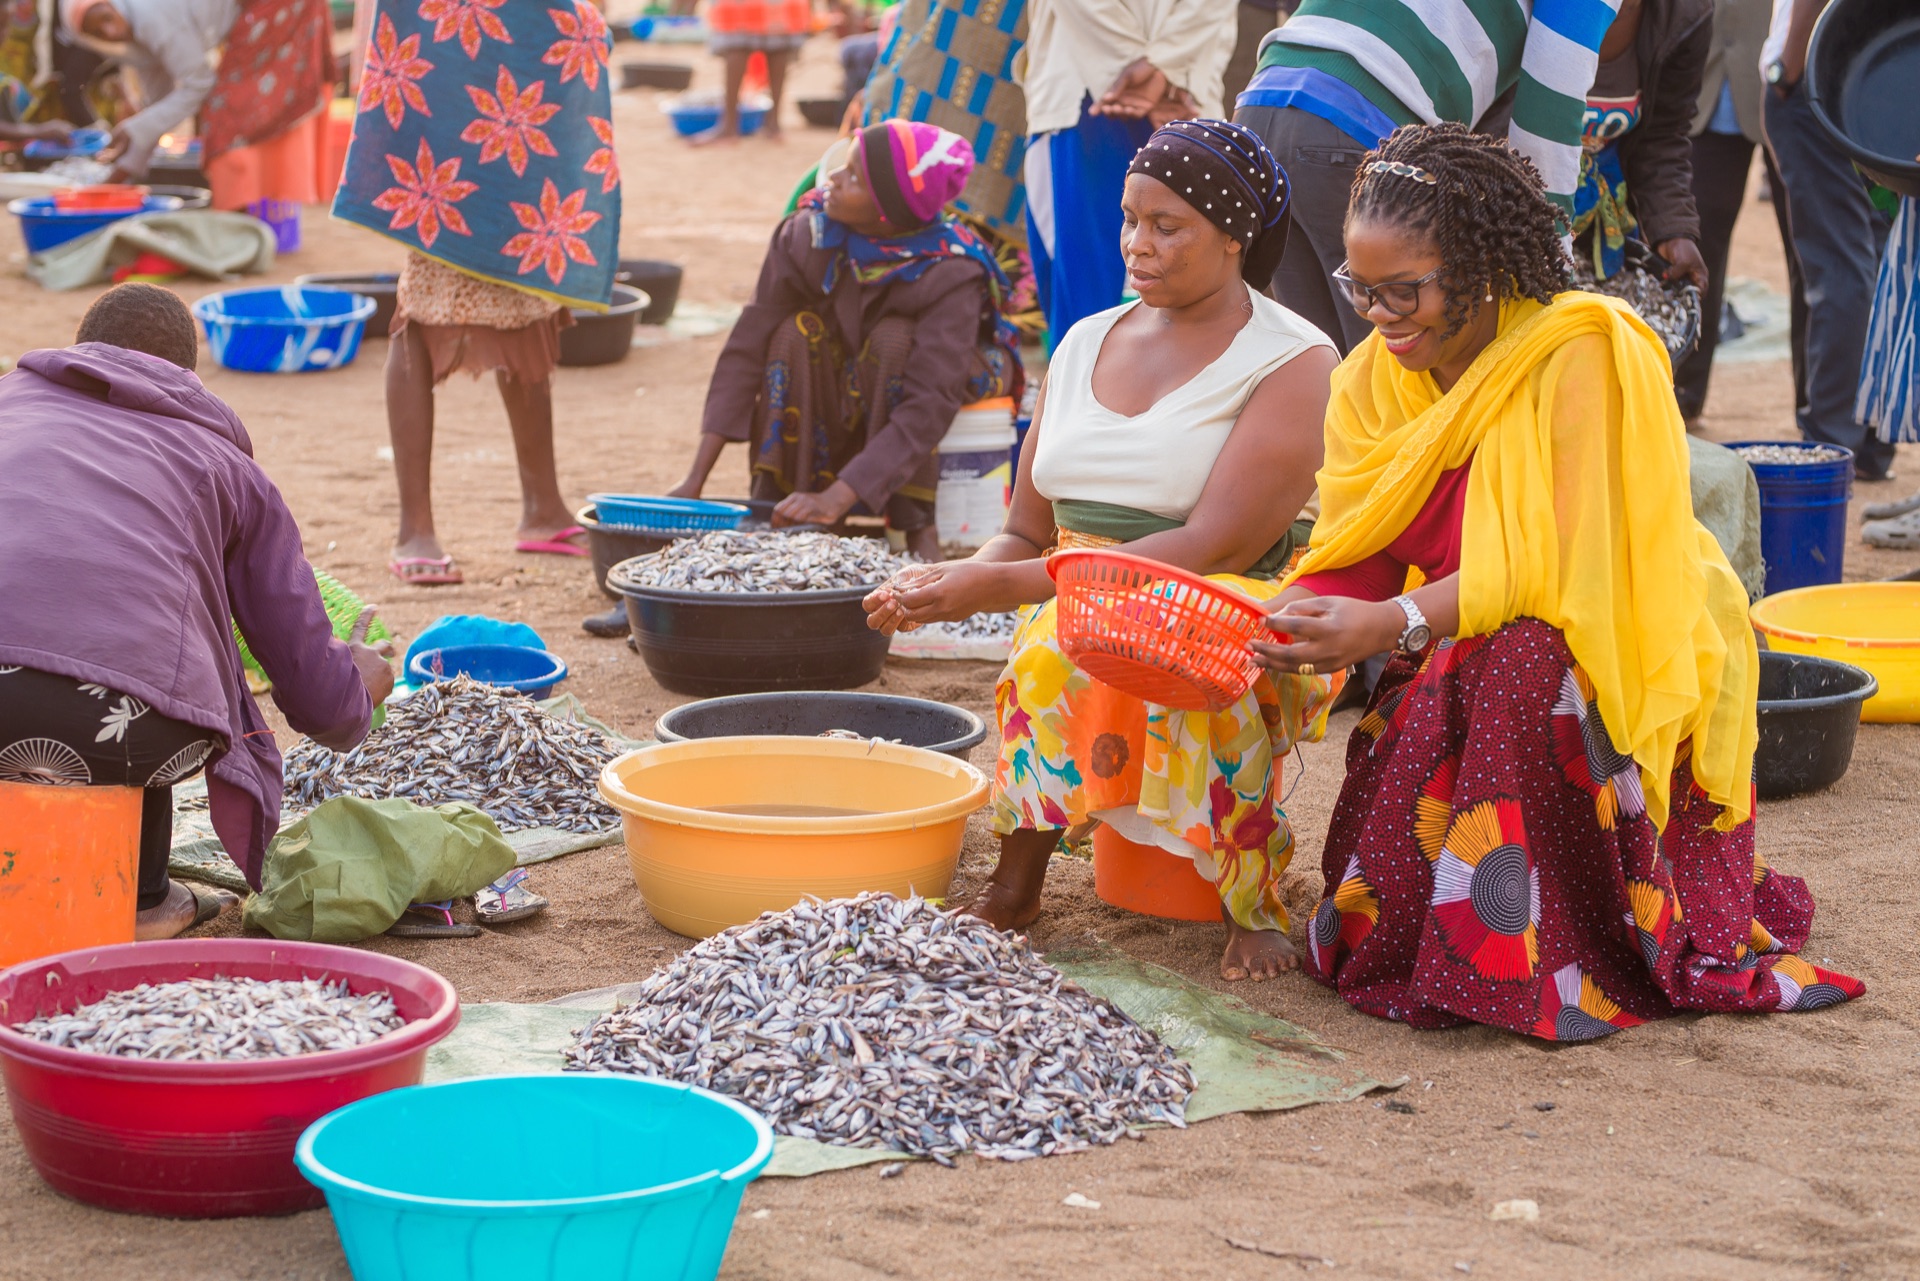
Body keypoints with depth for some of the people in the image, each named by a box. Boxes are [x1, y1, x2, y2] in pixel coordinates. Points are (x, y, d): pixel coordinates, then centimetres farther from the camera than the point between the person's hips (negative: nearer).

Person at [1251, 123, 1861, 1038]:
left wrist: (1394, 624, -35)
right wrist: (1290, 618, -24)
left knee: (1516, 666, -35)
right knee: (1408, 717, -24)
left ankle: (1519, 960, -23)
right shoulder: (1375, 375, 1)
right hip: (1461, 658, 6)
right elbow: (1357, 551, -1)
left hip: (1627, 660, -6)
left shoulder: (1585, 355, -19)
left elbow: (1566, 562, -25)